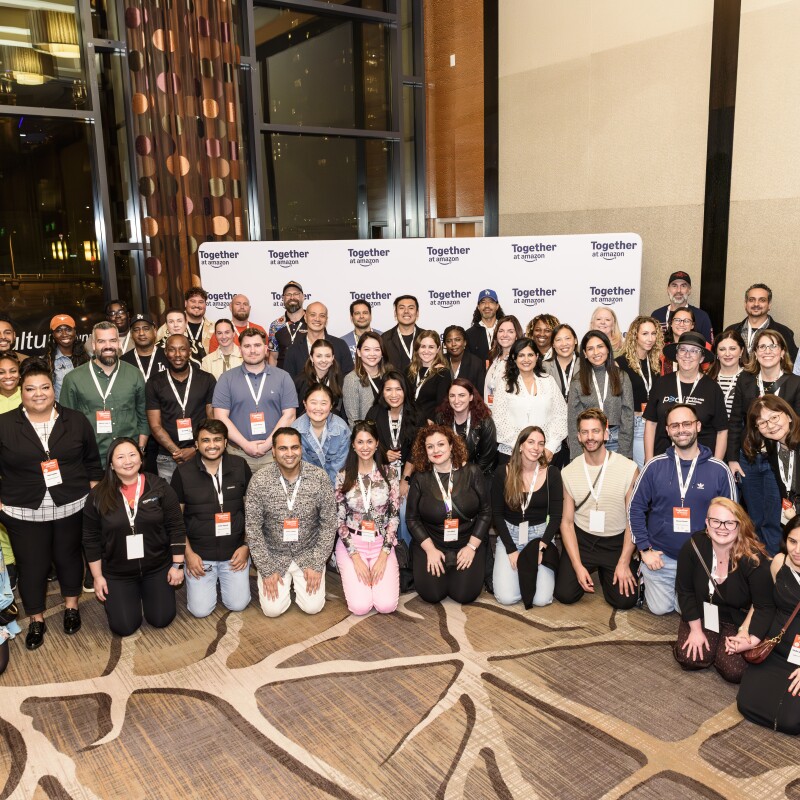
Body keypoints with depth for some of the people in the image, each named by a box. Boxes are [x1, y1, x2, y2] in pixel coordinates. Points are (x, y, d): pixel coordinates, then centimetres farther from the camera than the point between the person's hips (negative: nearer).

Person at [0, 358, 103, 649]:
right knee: (31, 566, 8)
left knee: (68, 557, 14)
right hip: (23, 513, 0)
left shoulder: (76, 421, 0)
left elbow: (93, 463, 6)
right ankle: (36, 621, 26)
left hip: (71, 508, 1)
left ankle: (71, 607, 36)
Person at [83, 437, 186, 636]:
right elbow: (91, 539, -2)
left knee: (161, 620, 3)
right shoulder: (98, 496, -9)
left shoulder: (159, 487, -10)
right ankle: (132, 596, 31)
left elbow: (176, 527, -7)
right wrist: (98, 576, -1)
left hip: (158, 567, 0)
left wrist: (177, 565, -7)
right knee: (124, 627, -1)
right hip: (117, 573, 0)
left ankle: (148, 592, 34)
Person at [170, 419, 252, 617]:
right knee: (200, 610, -6)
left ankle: (223, 578, 26)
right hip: (199, 553, -1)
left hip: (234, 552, 1)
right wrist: (188, 553, -6)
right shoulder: (183, 472, -7)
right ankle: (211, 579, 25)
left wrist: (247, 546, -1)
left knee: (238, 604, -5)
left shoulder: (240, 466, -4)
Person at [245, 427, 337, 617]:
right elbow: (253, 528, -10)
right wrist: (267, 570, -12)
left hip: (309, 553, 1)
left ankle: (298, 580, 24)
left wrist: (317, 565, -10)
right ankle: (286, 580, 23)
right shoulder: (259, 480, -16)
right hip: (273, 554, 0)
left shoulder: (319, 477, -15)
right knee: (273, 609, -10)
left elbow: (329, 523, -8)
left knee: (313, 607, -8)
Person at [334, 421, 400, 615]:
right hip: (351, 542, -1)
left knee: (386, 605, -16)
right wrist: (355, 558, -10)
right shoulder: (343, 476, -3)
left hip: (382, 542, 1)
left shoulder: (389, 473, -2)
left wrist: (383, 556, -10)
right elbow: (339, 520, -2)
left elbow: (394, 516, -2)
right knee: (360, 607, -16)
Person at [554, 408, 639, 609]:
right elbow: (567, 522, -3)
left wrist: (624, 562, -11)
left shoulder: (629, 469, -11)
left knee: (625, 600, -13)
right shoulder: (568, 472, -5)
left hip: (616, 542, -1)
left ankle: (604, 571, 21)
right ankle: (587, 571, 21)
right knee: (564, 594, -13)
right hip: (581, 540, 1)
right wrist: (578, 566, -11)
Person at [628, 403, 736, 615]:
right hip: (660, 557, 0)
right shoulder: (655, 466, -8)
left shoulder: (719, 470, -8)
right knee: (660, 608, 11)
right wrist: (644, 548, -6)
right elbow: (636, 508, -2)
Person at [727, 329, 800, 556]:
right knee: (754, 520, 13)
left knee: (773, 521, 3)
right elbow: (735, 421, 3)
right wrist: (732, 458, 0)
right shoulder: (745, 380, 2)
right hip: (748, 460, 2)